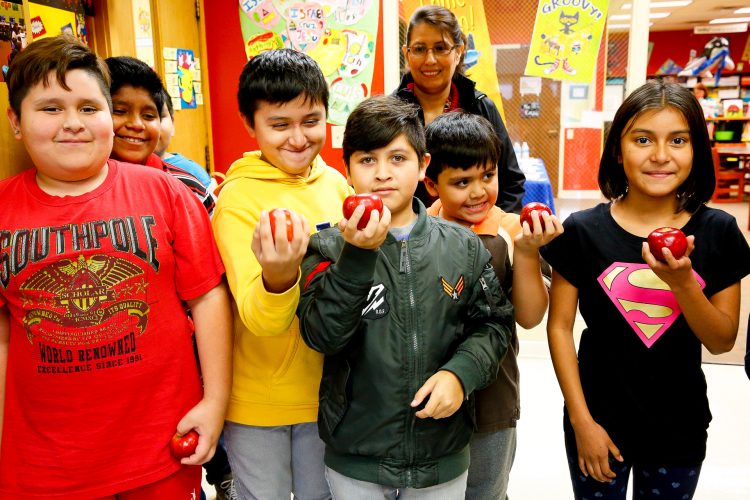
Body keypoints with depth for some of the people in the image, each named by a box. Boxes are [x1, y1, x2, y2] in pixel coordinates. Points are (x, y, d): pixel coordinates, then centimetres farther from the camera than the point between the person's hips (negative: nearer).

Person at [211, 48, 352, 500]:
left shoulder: (336, 183, -3)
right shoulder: (238, 196, -16)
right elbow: (260, 320, -23)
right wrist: (279, 276, -44)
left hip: (326, 388, 4)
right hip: (258, 398, -4)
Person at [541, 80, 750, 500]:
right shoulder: (583, 230, -12)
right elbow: (560, 327, -8)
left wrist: (681, 281, -22)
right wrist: (581, 421, -9)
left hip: (680, 428, 2)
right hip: (599, 421, -1)